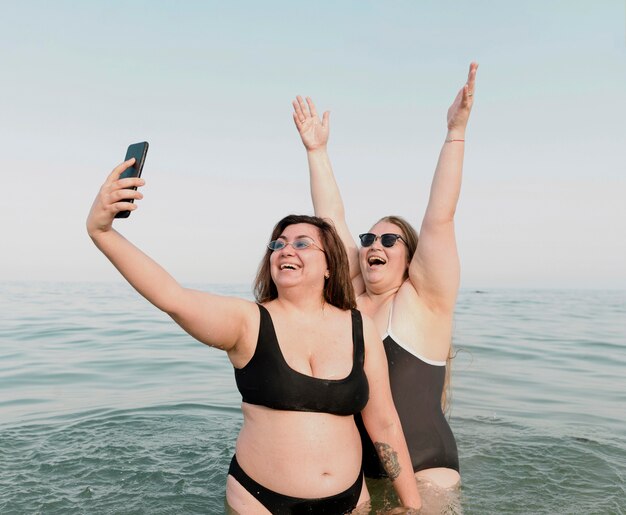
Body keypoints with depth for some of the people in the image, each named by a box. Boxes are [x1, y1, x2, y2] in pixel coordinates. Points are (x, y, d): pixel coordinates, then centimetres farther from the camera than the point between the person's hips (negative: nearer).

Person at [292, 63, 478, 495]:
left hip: (422, 470, -4)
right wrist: (317, 151, -1)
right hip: (352, 470, 5)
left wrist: (456, 132, -24)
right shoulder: (351, 296, 2)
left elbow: (440, 218, -19)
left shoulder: (425, 300, -9)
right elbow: (331, 221, 0)